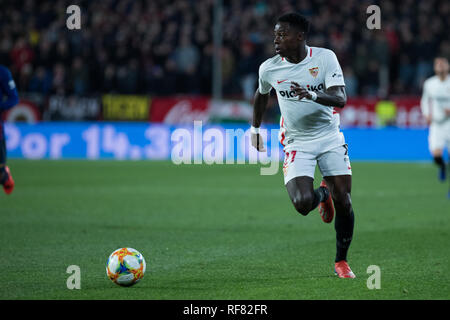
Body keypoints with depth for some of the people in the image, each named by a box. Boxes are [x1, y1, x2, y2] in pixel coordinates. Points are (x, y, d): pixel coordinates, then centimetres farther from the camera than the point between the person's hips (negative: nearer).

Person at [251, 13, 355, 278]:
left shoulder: (325, 57, -11)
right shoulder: (269, 68, -4)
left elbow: (340, 98, -20)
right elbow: (262, 94, 19)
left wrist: (312, 95, -38)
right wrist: (255, 129, 25)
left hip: (330, 138, 0)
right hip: (298, 143, 1)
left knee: (344, 202, -6)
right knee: (302, 204, -20)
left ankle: (341, 261, 16)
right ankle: (322, 194, 19)